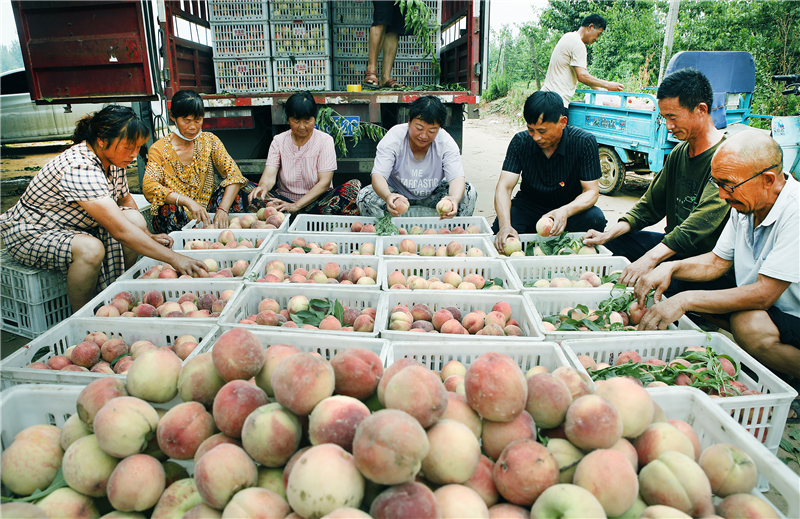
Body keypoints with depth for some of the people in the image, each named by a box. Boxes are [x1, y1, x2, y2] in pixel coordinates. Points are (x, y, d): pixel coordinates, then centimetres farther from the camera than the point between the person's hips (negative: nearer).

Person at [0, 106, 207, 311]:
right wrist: (174, 259, -40)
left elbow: (125, 199, 12)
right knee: (90, 248, -36)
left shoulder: (112, 159, -7)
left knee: (136, 221, -13)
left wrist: (147, 236, 1)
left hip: (74, 227, 8)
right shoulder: (80, 169, -34)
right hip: (30, 233, -8)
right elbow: (120, 231, -39)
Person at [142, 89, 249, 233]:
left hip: (207, 211, 2)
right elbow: (149, 186, -20)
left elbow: (233, 174, -11)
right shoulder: (159, 149, -5)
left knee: (232, 192, -22)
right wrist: (187, 201, -37)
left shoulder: (209, 141, 2)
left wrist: (223, 209, -28)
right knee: (168, 209, -34)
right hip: (179, 220, -2)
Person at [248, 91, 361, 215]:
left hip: (317, 200, -1)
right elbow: (270, 175, -9)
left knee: (354, 186, -28)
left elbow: (324, 182, -12)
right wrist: (263, 186, -36)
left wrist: (296, 206, -23)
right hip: (284, 199, 1)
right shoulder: (279, 141, 3)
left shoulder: (325, 140, -3)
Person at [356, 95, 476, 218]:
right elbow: (378, 175, -31)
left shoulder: (446, 143, -19)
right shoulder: (393, 138, -23)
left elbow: (457, 177, -26)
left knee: (469, 193, -21)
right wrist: (387, 196, -56)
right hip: (396, 191, -1)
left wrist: (454, 198, -52)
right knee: (365, 197, -28)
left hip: (433, 193, 1)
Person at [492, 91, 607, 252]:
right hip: (529, 207, 0)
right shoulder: (520, 142, -13)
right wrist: (505, 225, -39)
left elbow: (591, 191, -17)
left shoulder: (585, 142, -17)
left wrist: (565, 211, -41)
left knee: (595, 218, -31)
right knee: (499, 226, -30)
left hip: (571, 209, 0)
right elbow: (504, 187, -19)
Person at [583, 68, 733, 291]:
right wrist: (609, 234, -3)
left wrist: (652, 258, -41)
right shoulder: (678, 154, 9)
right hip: (674, 247, 8)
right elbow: (651, 205, 11)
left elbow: (702, 222, -31)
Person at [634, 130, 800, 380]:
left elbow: (763, 294, -29)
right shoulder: (744, 203, 0)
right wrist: (671, 267, -10)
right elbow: (718, 262, 8)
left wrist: (687, 299, -29)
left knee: (749, 324, -38)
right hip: (761, 310, 7)